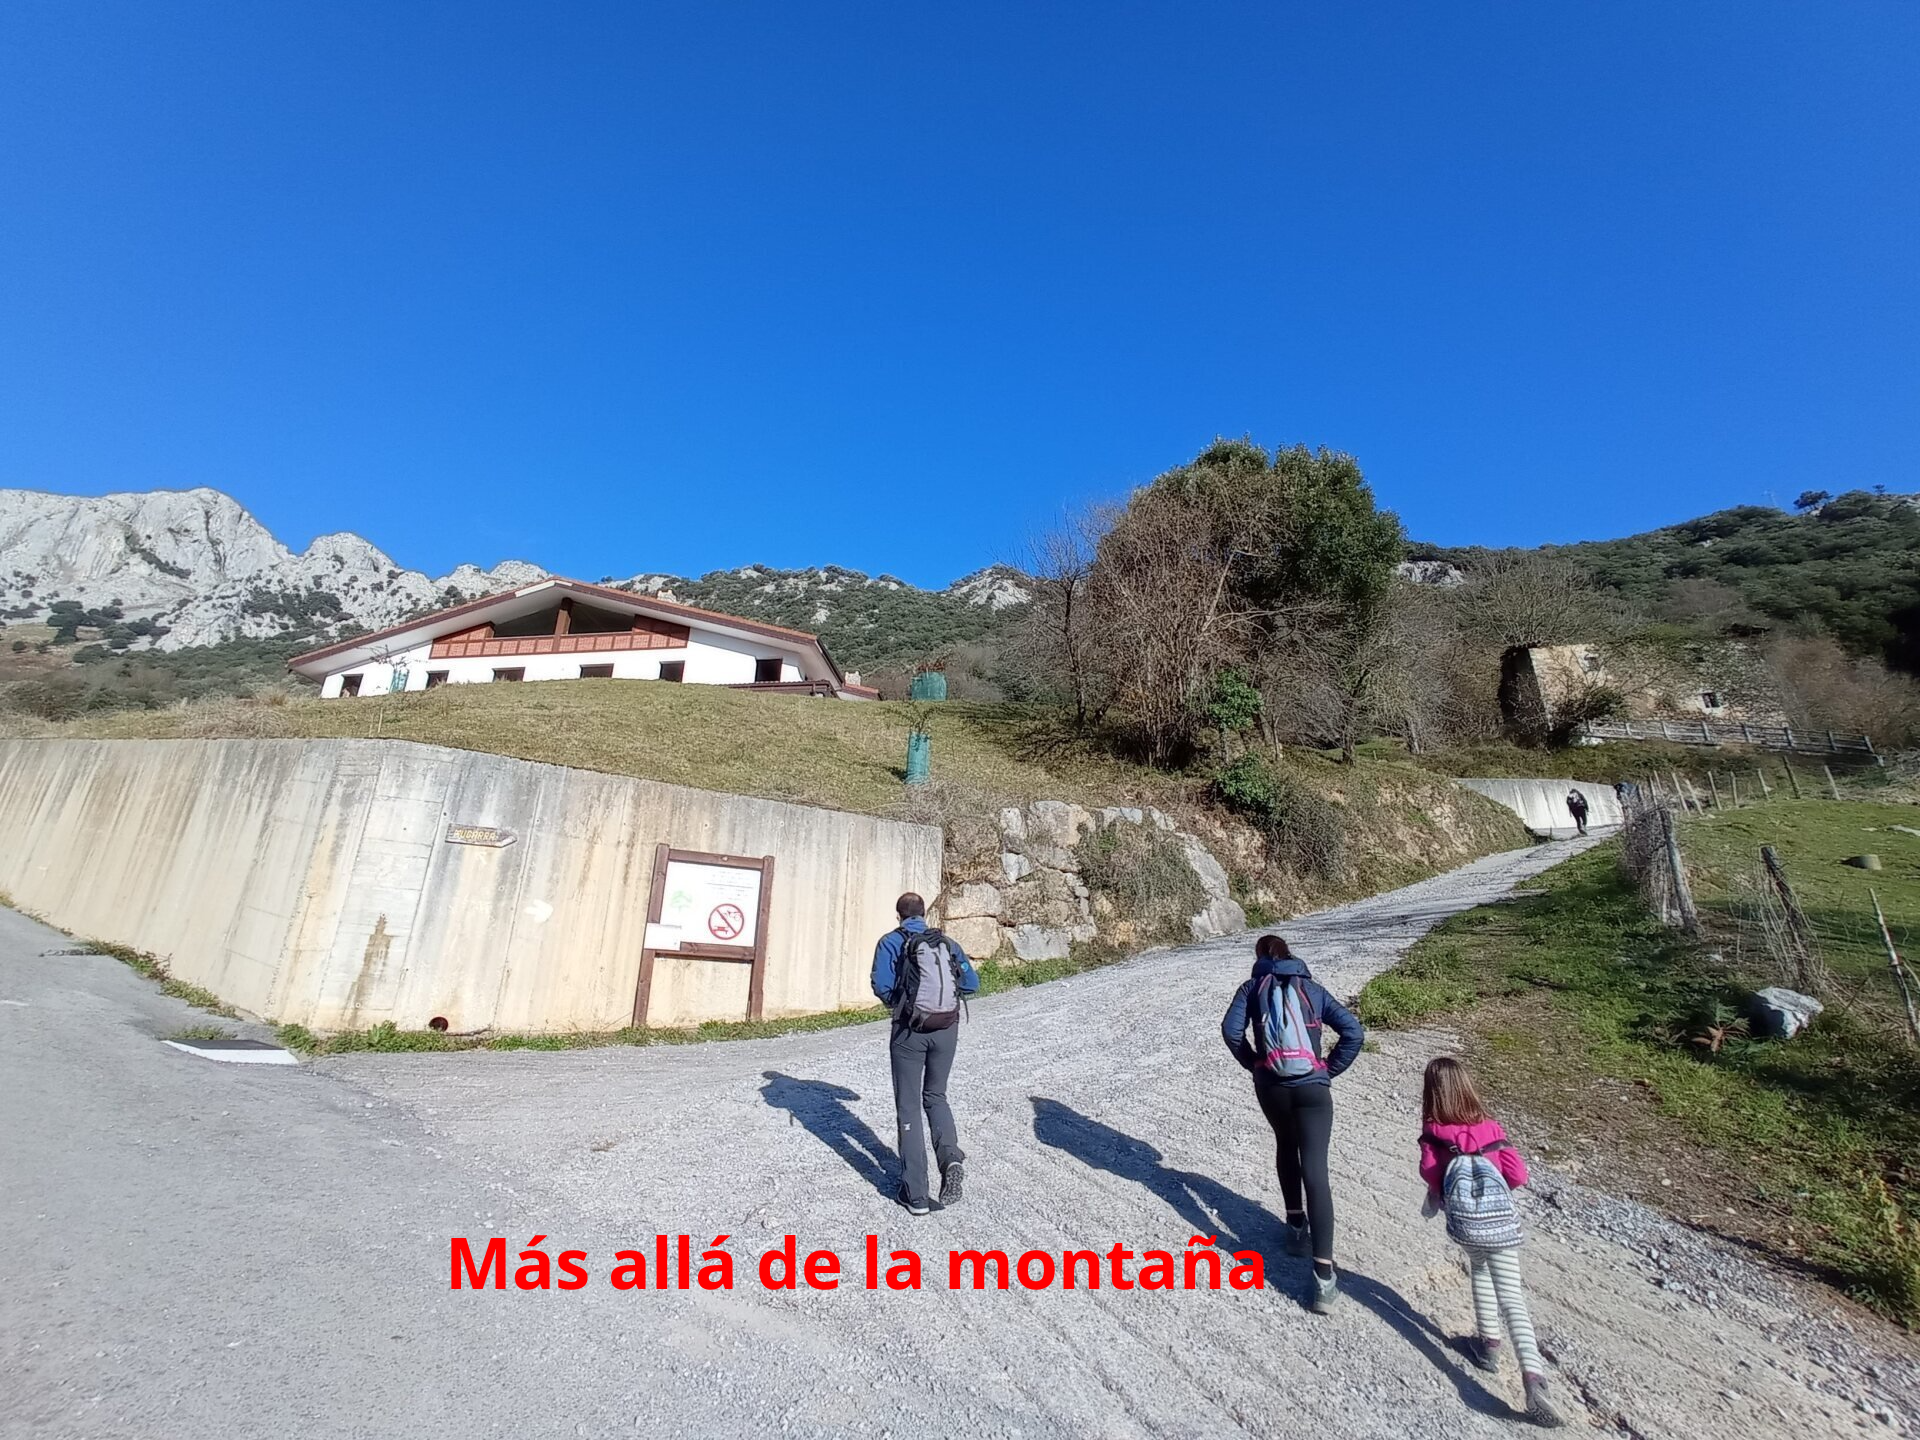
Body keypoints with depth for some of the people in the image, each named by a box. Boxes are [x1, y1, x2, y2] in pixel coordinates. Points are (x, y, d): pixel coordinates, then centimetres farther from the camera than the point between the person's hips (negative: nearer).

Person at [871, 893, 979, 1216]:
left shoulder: (891, 942, -1)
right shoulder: (947, 943, 9)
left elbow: (881, 985, -13)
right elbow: (971, 983, 6)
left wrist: (895, 1004, 7)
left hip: (910, 1030, -3)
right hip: (946, 1029, 3)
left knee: (909, 1107, 10)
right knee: (935, 1096, 22)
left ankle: (915, 1194, 11)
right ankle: (951, 1158, -3)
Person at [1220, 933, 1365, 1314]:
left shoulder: (1252, 987, 5)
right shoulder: (1312, 989, 9)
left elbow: (1231, 1030, -8)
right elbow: (1353, 1032, 0)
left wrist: (1252, 1063, 6)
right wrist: (1329, 1069, 6)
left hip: (1271, 1088, 1)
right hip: (1313, 1089, 0)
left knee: (1286, 1147, 29)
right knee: (1315, 1172, -4)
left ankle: (1296, 1225, 37)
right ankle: (1323, 1274, -10)